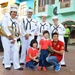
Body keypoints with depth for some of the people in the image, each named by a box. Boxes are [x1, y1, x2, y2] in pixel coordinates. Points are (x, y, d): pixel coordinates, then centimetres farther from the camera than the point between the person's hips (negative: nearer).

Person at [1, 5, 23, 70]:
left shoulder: (16, 20, 16)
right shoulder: (6, 17, -1)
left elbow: (17, 30, 11)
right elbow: (4, 27, -15)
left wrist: (15, 39, -1)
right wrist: (9, 35, -22)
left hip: (13, 38, 5)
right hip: (6, 37, -5)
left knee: (16, 50, -3)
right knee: (7, 50, -5)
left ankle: (17, 66, 0)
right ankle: (7, 65, 9)